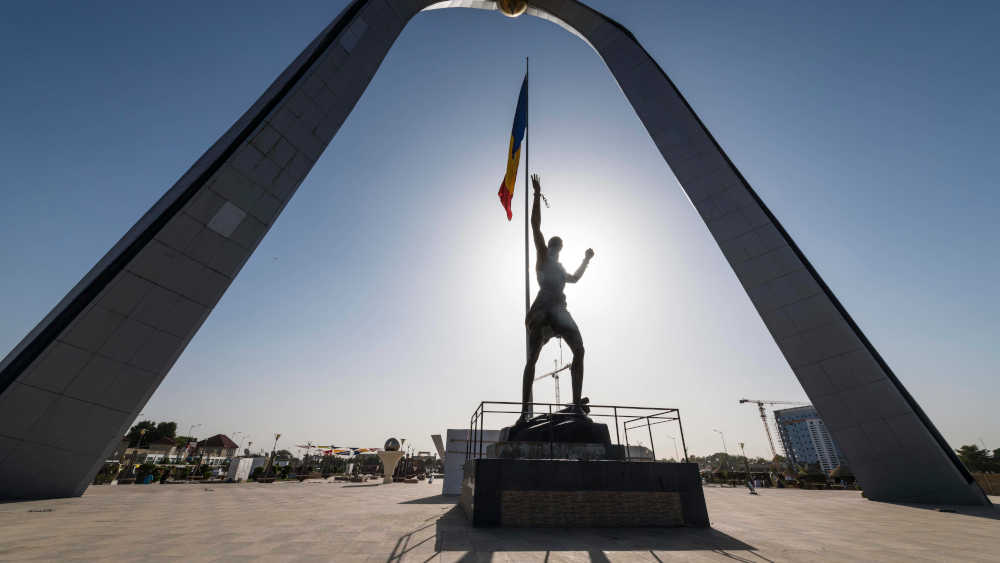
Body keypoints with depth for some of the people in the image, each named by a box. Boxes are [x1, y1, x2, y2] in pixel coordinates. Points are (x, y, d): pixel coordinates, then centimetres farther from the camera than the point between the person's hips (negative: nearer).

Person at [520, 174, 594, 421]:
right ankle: (525, 409, -14)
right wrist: (537, 195, 5)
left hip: (559, 309, 7)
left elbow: (574, 278, 51)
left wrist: (586, 260, 45)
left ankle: (577, 404, -5)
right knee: (532, 357, -12)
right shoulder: (542, 256, 14)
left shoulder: (559, 268, 33)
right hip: (543, 308, -7)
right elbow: (535, 226, 5)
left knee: (579, 351, -7)